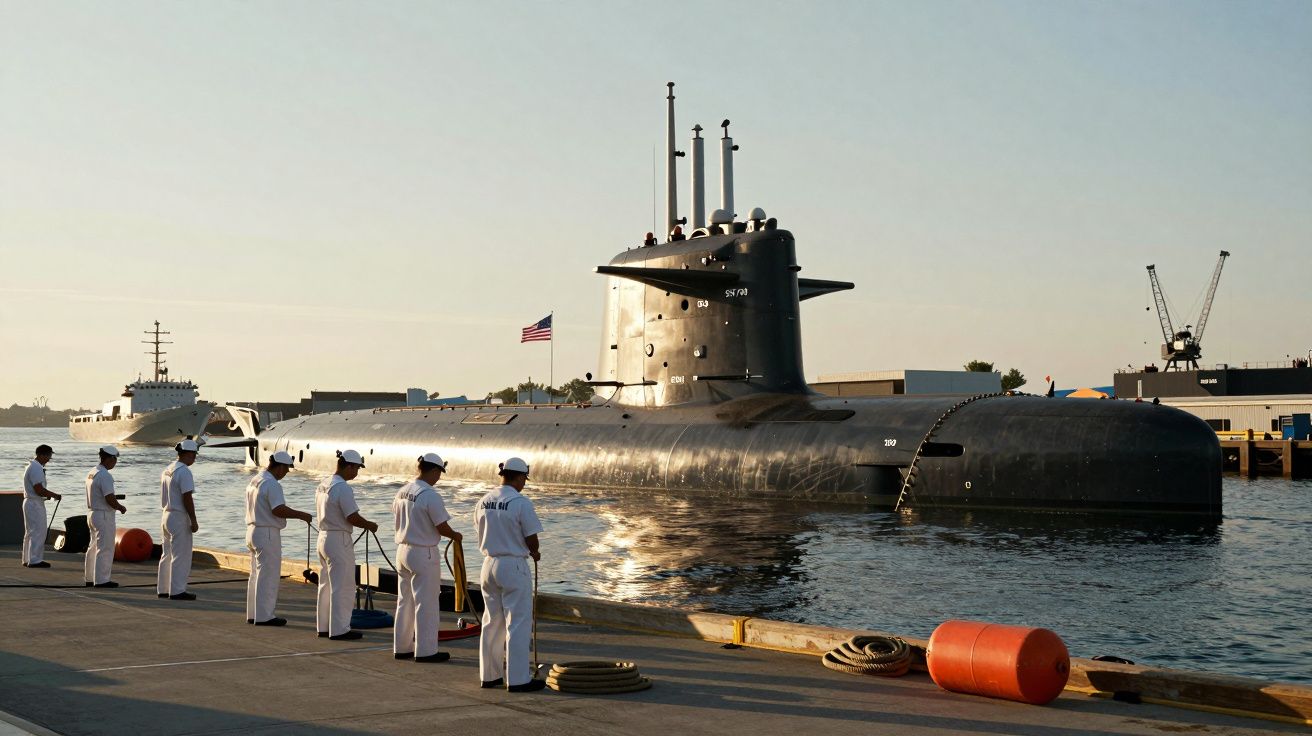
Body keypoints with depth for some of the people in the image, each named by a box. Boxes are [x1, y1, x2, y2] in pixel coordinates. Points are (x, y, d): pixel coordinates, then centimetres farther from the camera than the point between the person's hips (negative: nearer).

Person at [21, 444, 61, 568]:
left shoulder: (33, 466, 14)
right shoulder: (36, 468, -19)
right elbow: (39, 490, -24)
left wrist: (50, 494, 10)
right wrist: (54, 495, -14)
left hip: (30, 502, 11)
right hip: (35, 503, -11)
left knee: (30, 532, 15)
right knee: (38, 532, -6)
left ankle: (27, 559, 21)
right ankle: (34, 560, -4)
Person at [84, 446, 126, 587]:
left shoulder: (91, 473, 11)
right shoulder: (105, 476, -19)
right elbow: (110, 499, -23)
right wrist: (120, 508, -8)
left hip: (92, 513, 10)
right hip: (104, 516, -10)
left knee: (94, 547, 17)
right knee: (105, 549, -3)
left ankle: (89, 578, 23)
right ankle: (101, 580, 0)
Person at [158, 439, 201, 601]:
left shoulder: (167, 469, 12)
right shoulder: (184, 472, -17)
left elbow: (166, 496, 15)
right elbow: (187, 498, -20)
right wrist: (193, 521, -15)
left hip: (166, 515, 9)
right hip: (179, 518, -9)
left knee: (167, 554, 15)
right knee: (181, 556, -3)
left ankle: (163, 589, 21)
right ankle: (177, 591, -2)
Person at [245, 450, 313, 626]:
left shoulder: (254, 480, 13)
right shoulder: (272, 484, -18)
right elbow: (279, 509, -25)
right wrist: (301, 515, -16)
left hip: (253, 530, 10)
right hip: (268, 534, -10)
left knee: (257, 574, 16)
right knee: (268, 576, -4)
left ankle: (253, 614, 21)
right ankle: (264, 616, -1)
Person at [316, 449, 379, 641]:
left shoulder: (323, 484, 9)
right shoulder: (343, 488, -19)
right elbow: (352, 517, -21)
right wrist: (370, 526, -4)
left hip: (323, 537, 10)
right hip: (339, 540, -10)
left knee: (326, 585, 16)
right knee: (342, 587, -2)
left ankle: (323, 626, 23)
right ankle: (339, 629, 1)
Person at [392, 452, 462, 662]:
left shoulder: (402, 492, 5)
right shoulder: (430, 495, -19)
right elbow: (442, 527, -17)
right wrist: (455, 536, 2)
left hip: (402, 549, 8)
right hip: (424, 554, -8)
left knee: (404, 601, 15)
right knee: (426, 604, 0)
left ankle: (401, 647, 22)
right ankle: (425, 650, 5)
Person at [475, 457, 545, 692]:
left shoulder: (483, 502, 4)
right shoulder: (521, 503, -16)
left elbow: (485, 535, 10)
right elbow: (532, 542, -14)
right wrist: (534, 553, 10)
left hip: (489, 564, 7)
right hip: (513, 566, -7)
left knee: (492, 622, 16)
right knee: (518, 623, 1)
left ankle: (489, 674, 23)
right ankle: (518, 679, 3)